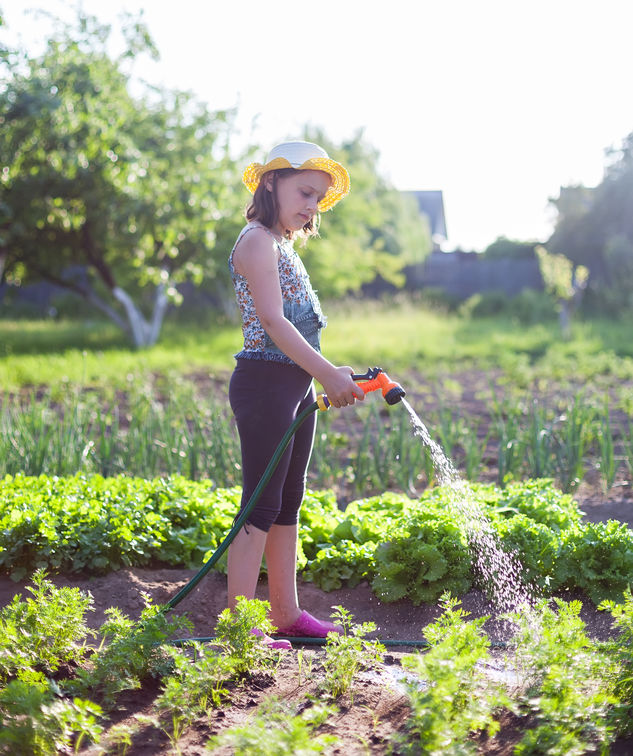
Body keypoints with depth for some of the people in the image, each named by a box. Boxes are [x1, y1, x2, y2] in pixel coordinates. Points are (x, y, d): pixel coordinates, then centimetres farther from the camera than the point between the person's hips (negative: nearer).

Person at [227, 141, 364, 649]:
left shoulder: (284, 246, 20)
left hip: (296, 386, 10)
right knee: (262, 503, -8)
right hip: (265, 382, -10)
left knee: (288, 502, 12)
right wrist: (326, 372, -26)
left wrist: (333, 377, 14)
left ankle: (287, 614, 20)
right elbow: (272, 320, -20)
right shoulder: (258, 241, -10)